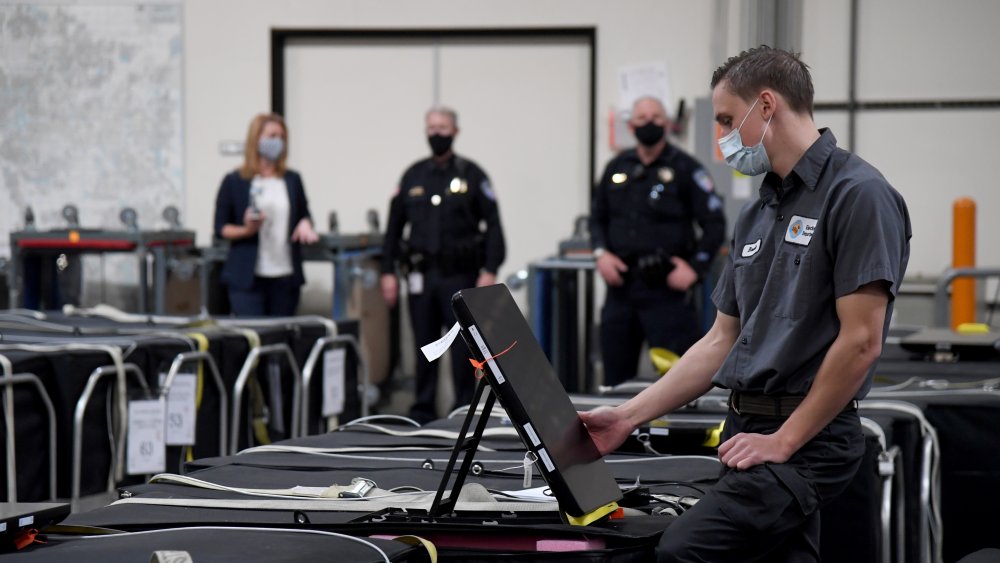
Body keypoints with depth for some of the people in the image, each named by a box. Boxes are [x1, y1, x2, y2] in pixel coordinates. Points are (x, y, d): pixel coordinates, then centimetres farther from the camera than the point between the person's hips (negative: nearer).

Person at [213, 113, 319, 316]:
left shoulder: (292, 180, 13)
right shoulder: (234, 182, 2)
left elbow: (304, 214, 21)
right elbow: (221, 227, 3)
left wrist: (305, 224, -2)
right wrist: (246, 230, -15)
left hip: (286, 277, 4)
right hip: (247, 277, -4)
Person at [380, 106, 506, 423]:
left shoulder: (471, 175, 1)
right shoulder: (413, 176, 11)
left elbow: (493, 226, -2)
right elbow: (394, 226, 14)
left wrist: (490, 272, -11)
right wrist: (388, 271, 7)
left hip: (460, 276, -3)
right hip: (421, 275, 3)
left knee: (462, 347, -2)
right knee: (424, 345, 6)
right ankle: (423, 411, 12)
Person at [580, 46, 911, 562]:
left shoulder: (857, 195, -10)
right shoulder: (757, 215, 18)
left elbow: (860, 341, -15)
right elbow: (722, 341, 20)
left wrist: (784, 441, -14)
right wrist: (627, 418, 13)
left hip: (807, 441, -9)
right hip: (749, 432, 9)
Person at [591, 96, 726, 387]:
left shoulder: (685, 168, -1)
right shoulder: (617, 168, 12)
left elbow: (715, 224, -3)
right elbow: (598, 217, 20)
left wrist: (695, 268, -12)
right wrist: (601, 253, 2)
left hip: (665, 287, -5)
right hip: (621, 285, 5)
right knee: (616, 376, 9)